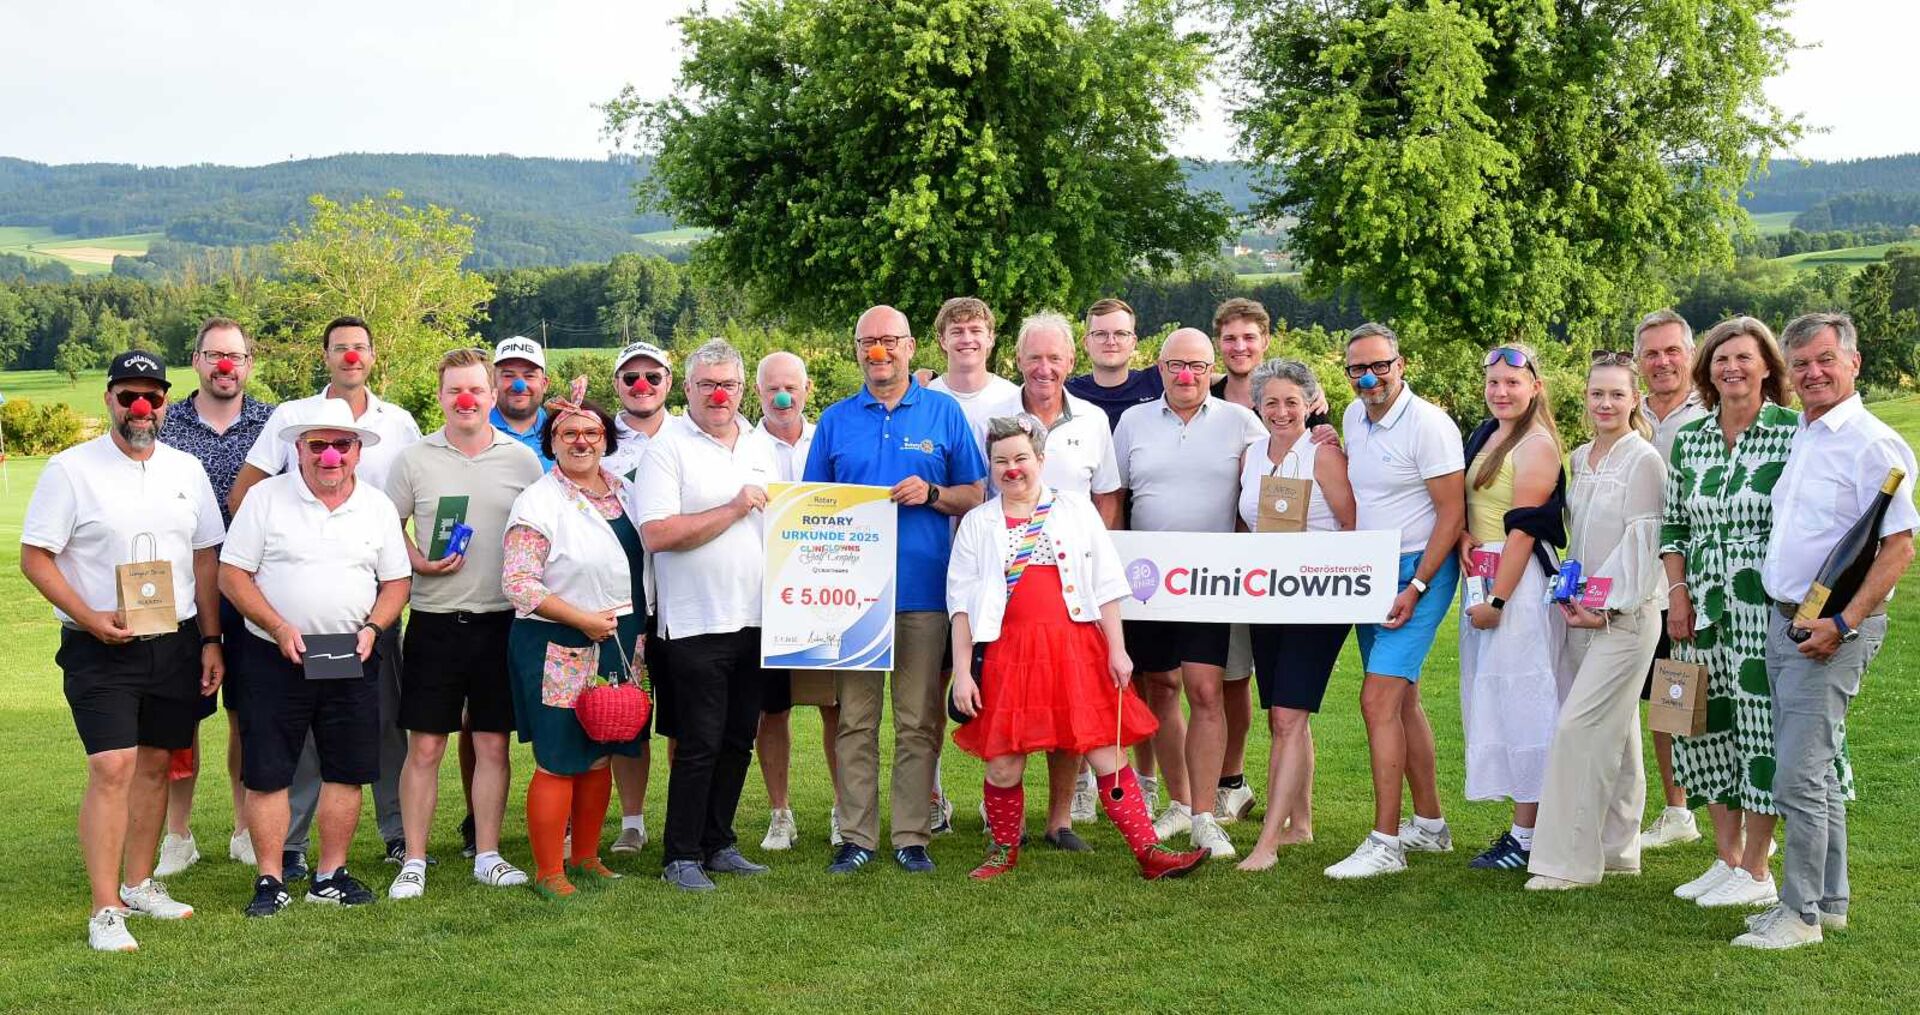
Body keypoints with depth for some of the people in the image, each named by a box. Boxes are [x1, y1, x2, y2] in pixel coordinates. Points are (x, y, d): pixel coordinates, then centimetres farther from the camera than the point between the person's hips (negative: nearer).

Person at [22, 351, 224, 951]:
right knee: (112, 769, -12)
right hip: (101, 650, -5)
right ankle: (105, 912, -8)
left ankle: (139, 885, 25)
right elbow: (35, 557, -6)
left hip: (175, 645, 5)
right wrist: (91, 619, -17)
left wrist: (211, 641, 7)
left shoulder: (187, 470, 9)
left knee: (154, 765, 11)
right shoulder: (71, 469, -4)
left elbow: (205, 559, 13)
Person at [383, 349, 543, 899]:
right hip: (434, 621, -1)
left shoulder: (522, 460, 5)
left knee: (492, 744, 7)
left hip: (501, 621, 1)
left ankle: (487, 857, 17)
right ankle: (413, 861, 10)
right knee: (424, 747, 1)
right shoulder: (414, 460, 3)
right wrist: (419, 563, -10)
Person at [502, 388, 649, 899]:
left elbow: (643, 562, 22)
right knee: (559, 762, -3)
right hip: (559, 649, -7)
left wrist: (636, 634, 14)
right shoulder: (538, 502, -11)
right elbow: (517, 582, -17)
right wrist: (584, 619, -18)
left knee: (600, 757, 13)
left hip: (617, 645, 7)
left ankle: (585, 858, 27)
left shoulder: (623, 491, 11)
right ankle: (548, 872, 8)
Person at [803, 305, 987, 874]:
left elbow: (976, 496, 8)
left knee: (918, 721, 2)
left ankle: (912, 836, 9)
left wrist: (931, 494, -10)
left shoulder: (944, 413, 7)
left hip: (922, 588, -1)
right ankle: (856, 836, 9)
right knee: (855, 720, 3)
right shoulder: (836, 419, 11)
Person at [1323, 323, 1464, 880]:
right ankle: (1430, 823, 27)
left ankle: (1385, 843, -13)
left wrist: (1416, 587, -19)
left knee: (1379, 698, -16)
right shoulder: (1353, 418, 8)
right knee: (1402, 699, 14)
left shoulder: (1428, 424, -14)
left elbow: (1452, 511, -15)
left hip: (1421, 570, -8)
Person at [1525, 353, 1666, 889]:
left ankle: (1571, 859, -7)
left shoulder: (1644, 461, -9)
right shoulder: (1578, 458, 13)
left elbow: (1642, 542, -13)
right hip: (1583, 612, 7)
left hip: (1625, 614, -7)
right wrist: (1570, 595, 10)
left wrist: (1605, 605, -15)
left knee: (1578, 728, -12)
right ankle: (1617, 849, 21)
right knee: (1611, 734, 13)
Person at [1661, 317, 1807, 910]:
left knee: (1761, 727, -1)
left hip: (1765, 608, -5)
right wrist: (1677, 593, 4)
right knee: (1708, 726, 9)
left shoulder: (1793, 433, -5)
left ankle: (1756, 871, 10)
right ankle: (1726, 857, 22)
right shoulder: (1689, 441, 10)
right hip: (1702, 610, 5)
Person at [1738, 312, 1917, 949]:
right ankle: (1829, 900, 25)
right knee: (1815, 771, 15)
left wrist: (1843, 623, -20)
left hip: (1832, 630, -9)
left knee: (1799, 776, -9)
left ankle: (1800, 914, 0)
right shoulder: (1799, 437, 14)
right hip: (1784, 621, 9)